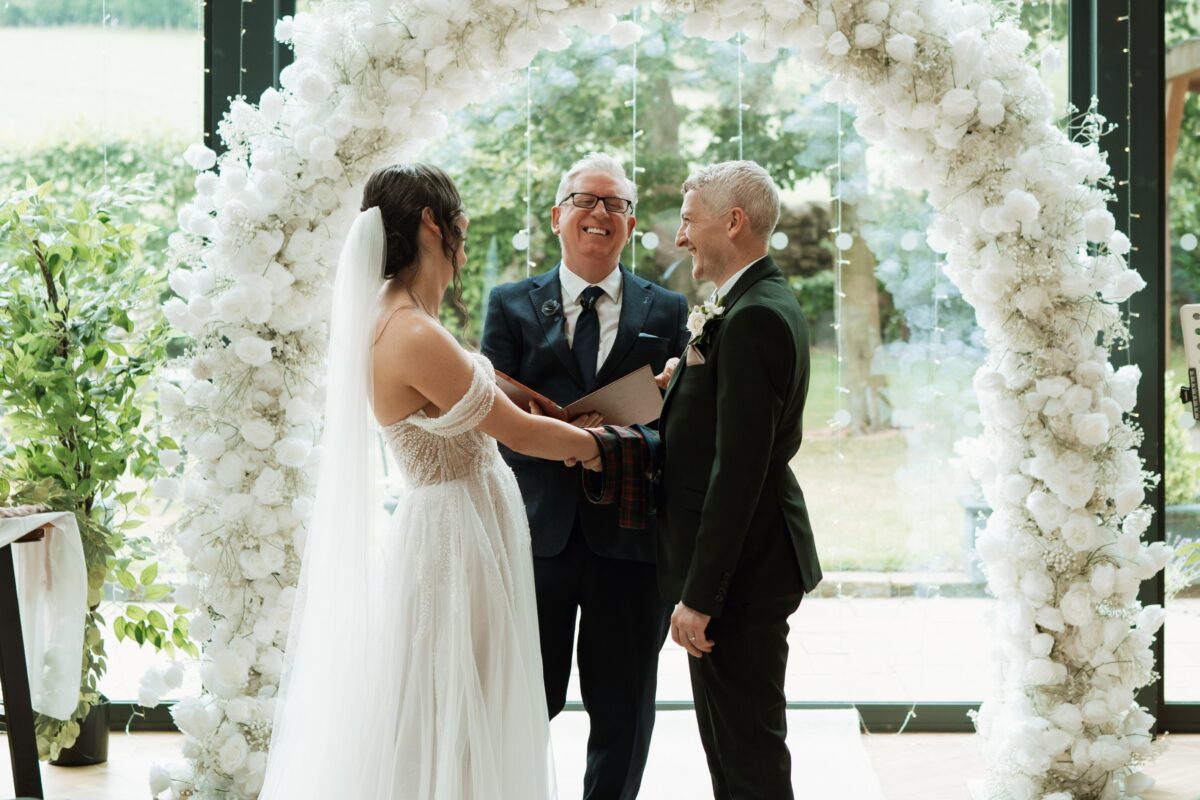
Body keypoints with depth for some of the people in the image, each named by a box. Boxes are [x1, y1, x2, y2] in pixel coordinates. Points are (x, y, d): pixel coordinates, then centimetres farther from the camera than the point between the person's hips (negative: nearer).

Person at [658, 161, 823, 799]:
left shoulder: (752, 320, -20)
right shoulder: (763, 304, 13)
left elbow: (737, 471, -24)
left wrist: (699, 596, -22)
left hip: (741, 574, -10)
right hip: (751, 563, 10)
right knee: (732, 745, 19)